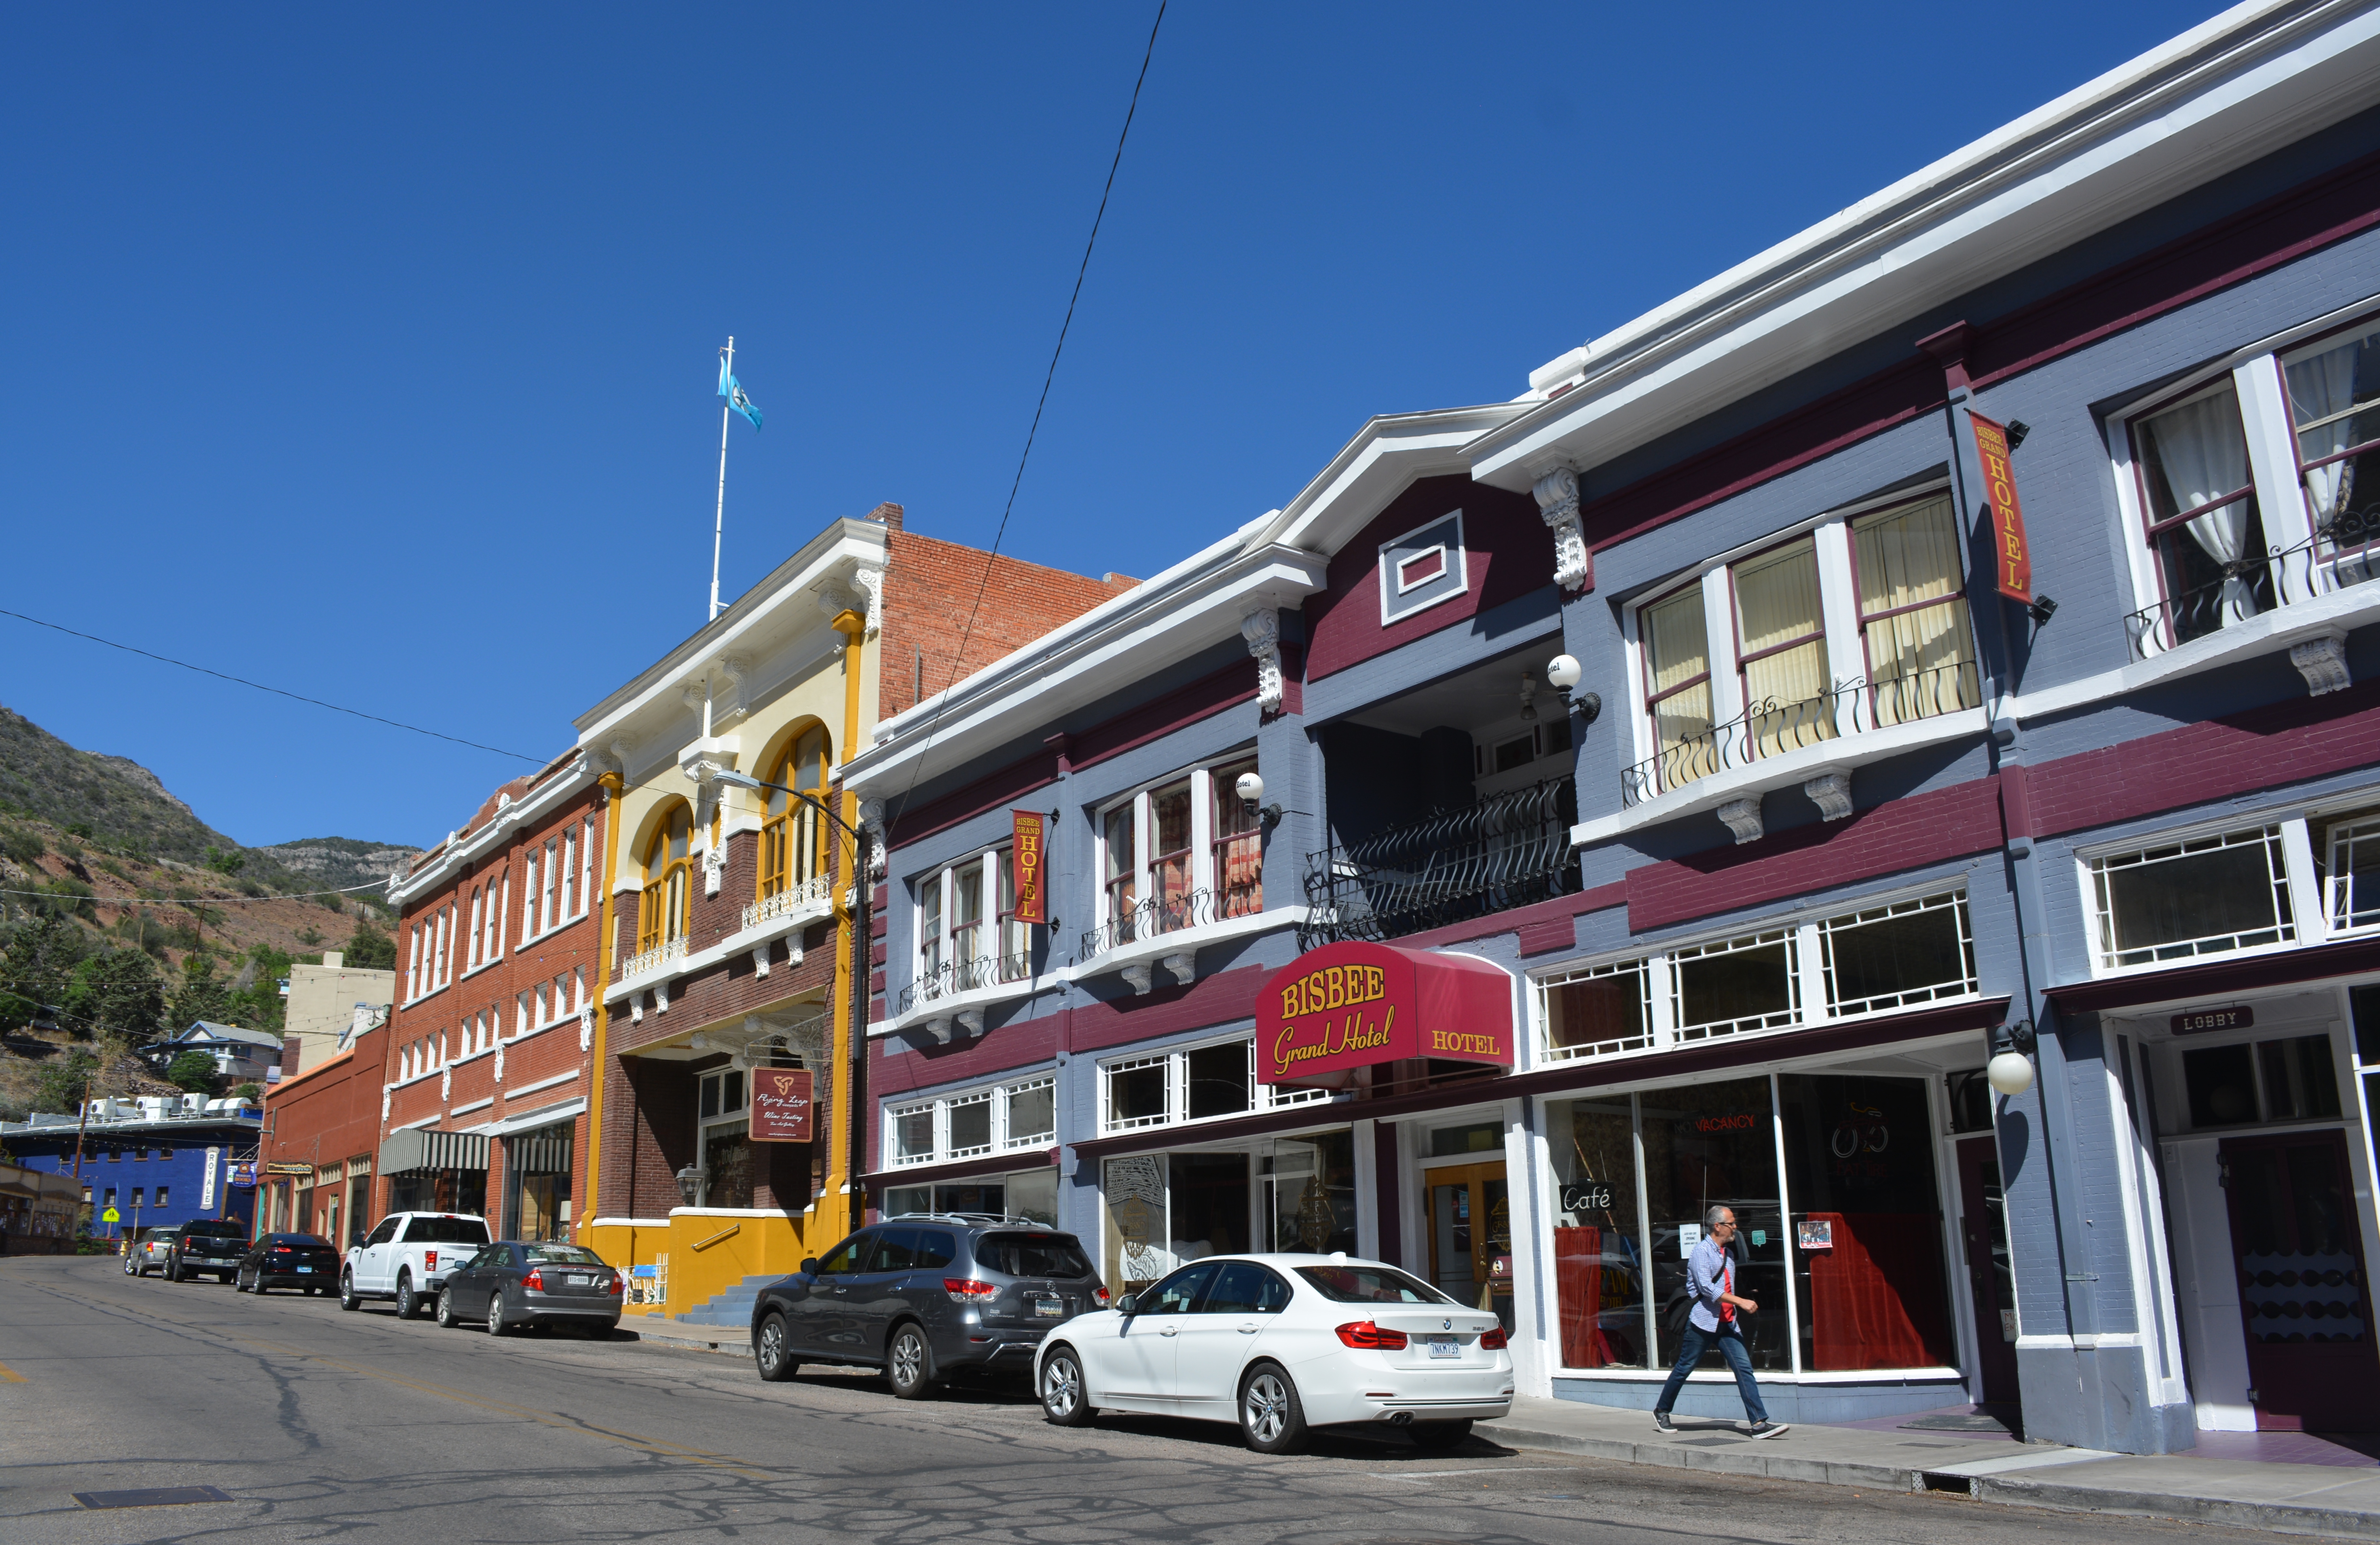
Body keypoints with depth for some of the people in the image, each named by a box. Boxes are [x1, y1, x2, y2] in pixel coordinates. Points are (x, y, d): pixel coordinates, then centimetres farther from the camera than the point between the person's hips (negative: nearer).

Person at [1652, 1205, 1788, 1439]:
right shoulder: (1702, 1251, -10)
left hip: (1728, 1323, 7)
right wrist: (1741, 1302, -25)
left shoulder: (1728, 1254, 16)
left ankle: (1760, 1423, -11)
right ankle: (1661, 1412, 19)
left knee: (1744, 1368, -6)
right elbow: (1707, 1288, -21)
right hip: (1703, 1321, -7)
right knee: (1684, 1368, 3)